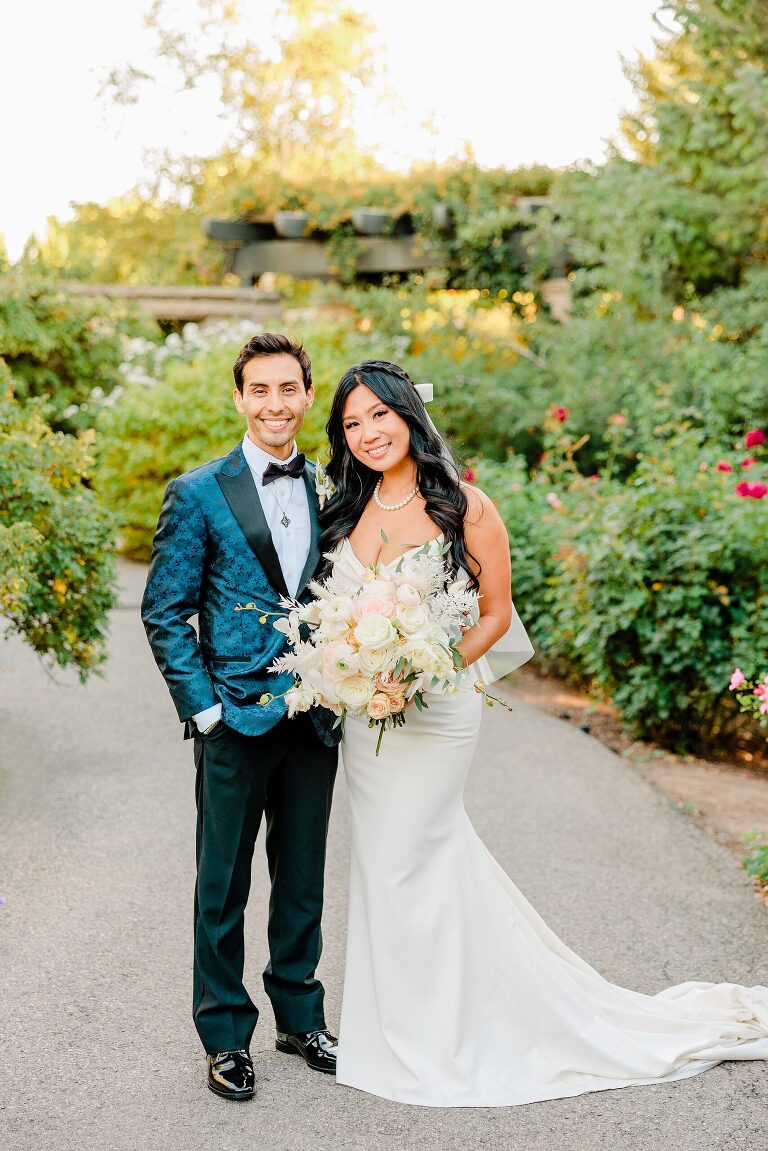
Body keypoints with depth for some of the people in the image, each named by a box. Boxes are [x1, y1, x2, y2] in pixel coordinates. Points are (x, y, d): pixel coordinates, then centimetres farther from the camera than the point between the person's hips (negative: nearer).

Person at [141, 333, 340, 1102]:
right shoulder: (198, 495, -5)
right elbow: (164, 613, -5)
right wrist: (203, 707, -11)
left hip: (314, 719, 4)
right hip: (236, 720, -3)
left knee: (303, 881, 15)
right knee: (223, 886, 7)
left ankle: (300, 1016, 32)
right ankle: (225, 1035, 22)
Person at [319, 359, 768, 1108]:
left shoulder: (465, 510, -11)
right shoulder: (346, 511, 5)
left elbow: (496, 613, -7)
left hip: (434, 714, -6)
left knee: (401, 864, -1)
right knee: (383, 860, 13)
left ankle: (427, 1043, 18)